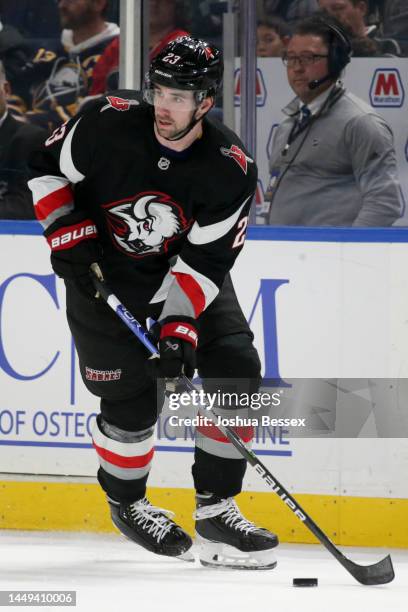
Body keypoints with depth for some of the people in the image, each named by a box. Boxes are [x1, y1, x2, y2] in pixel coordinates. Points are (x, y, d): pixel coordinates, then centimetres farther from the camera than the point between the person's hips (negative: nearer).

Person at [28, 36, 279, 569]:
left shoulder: (231, 170, -22)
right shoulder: (108, 125, -24)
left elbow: (204, 260, -20)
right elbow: (49, 168, -6)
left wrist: (179, 326, -30)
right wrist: (68, 235, -17)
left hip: (186, 271, 2)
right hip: (102, 268, -2)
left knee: (236, 370, -11)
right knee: (134, 395, -8)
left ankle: (215, 511, -2)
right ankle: (126, 501, 20)